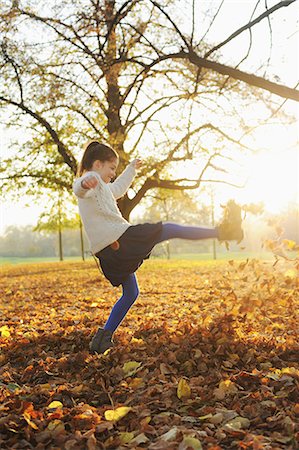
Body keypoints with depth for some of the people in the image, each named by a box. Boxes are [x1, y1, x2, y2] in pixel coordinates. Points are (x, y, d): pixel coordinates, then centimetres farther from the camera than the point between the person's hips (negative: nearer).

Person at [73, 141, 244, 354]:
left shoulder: (102, 188, 27)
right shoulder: (92, 179, -5)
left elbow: (118, 188, 47)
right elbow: (80, 189, -32)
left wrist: (132, 169, 58)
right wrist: (85, 183, -57)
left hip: (108, 252, 11)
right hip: (120, 239, -11)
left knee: (131, 292, 20)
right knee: (170, 229, -2)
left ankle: (103, 337, 16)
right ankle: (221, 231, 3)